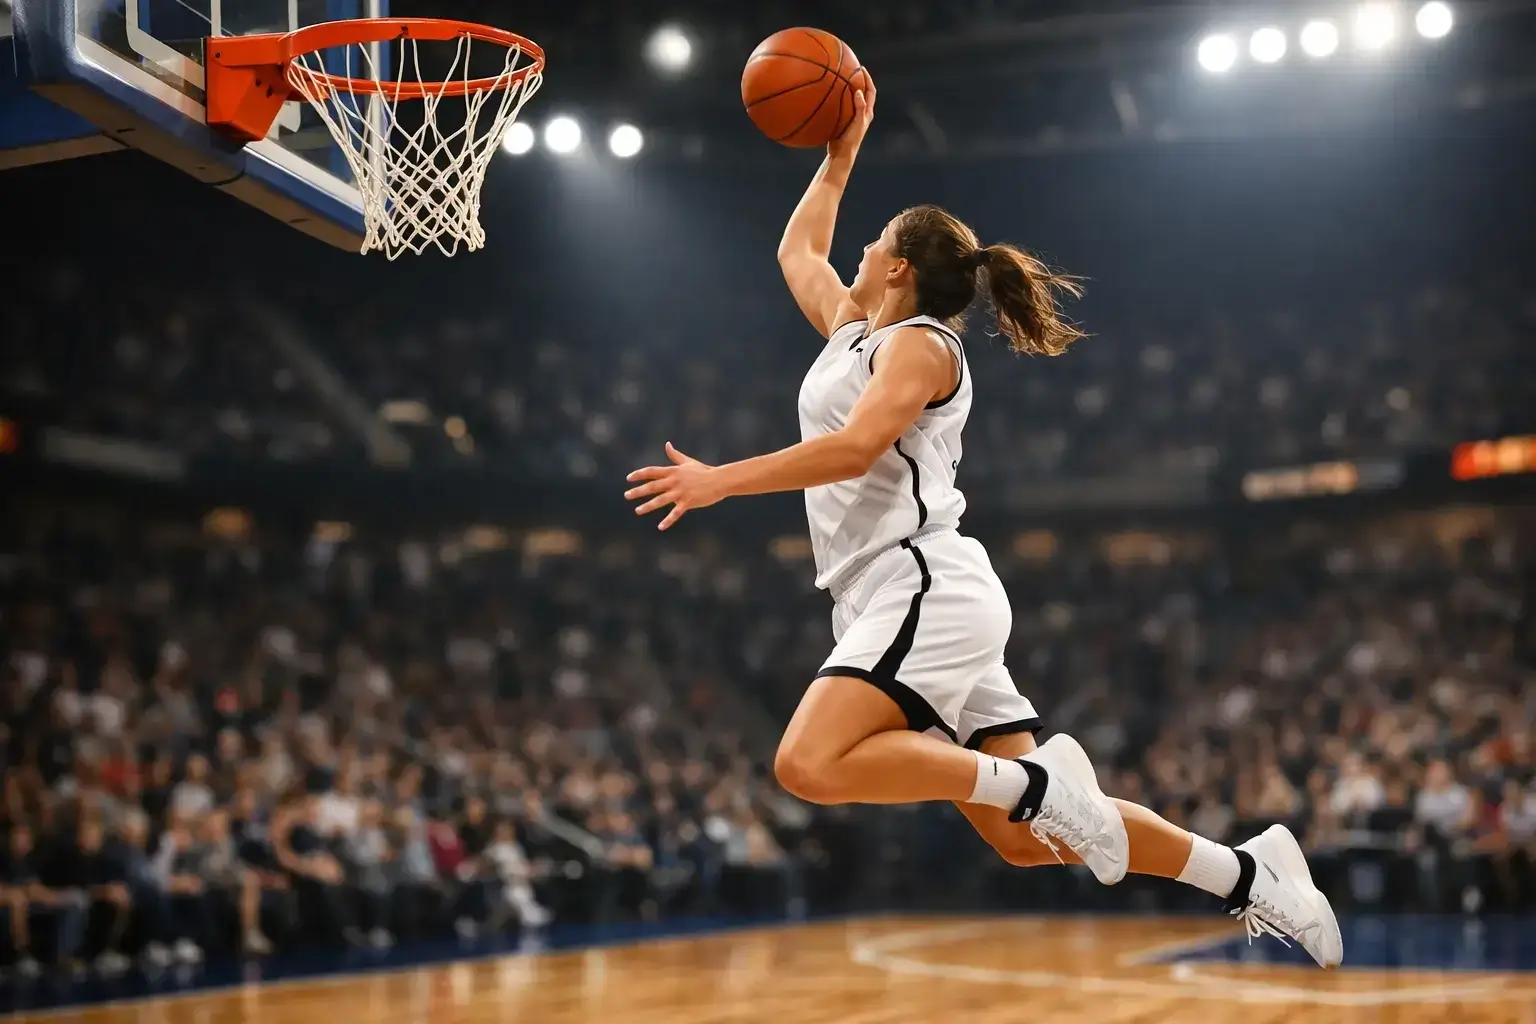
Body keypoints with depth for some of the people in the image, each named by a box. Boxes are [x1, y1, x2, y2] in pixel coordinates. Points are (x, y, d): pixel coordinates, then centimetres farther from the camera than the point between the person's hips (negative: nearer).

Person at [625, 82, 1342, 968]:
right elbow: (797, 250, 39)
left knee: (811, 764, -28)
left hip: (927, 588, -9)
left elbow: (853, 448, -20)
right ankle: (1244, 873, 8)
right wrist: (839, 155, 36)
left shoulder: (917, 343, -3)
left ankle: (1037, 779, -22)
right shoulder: (853, 329, 22)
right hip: (905, 604, 9)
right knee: (1027, 839, 4)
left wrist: (719, 481, -20)